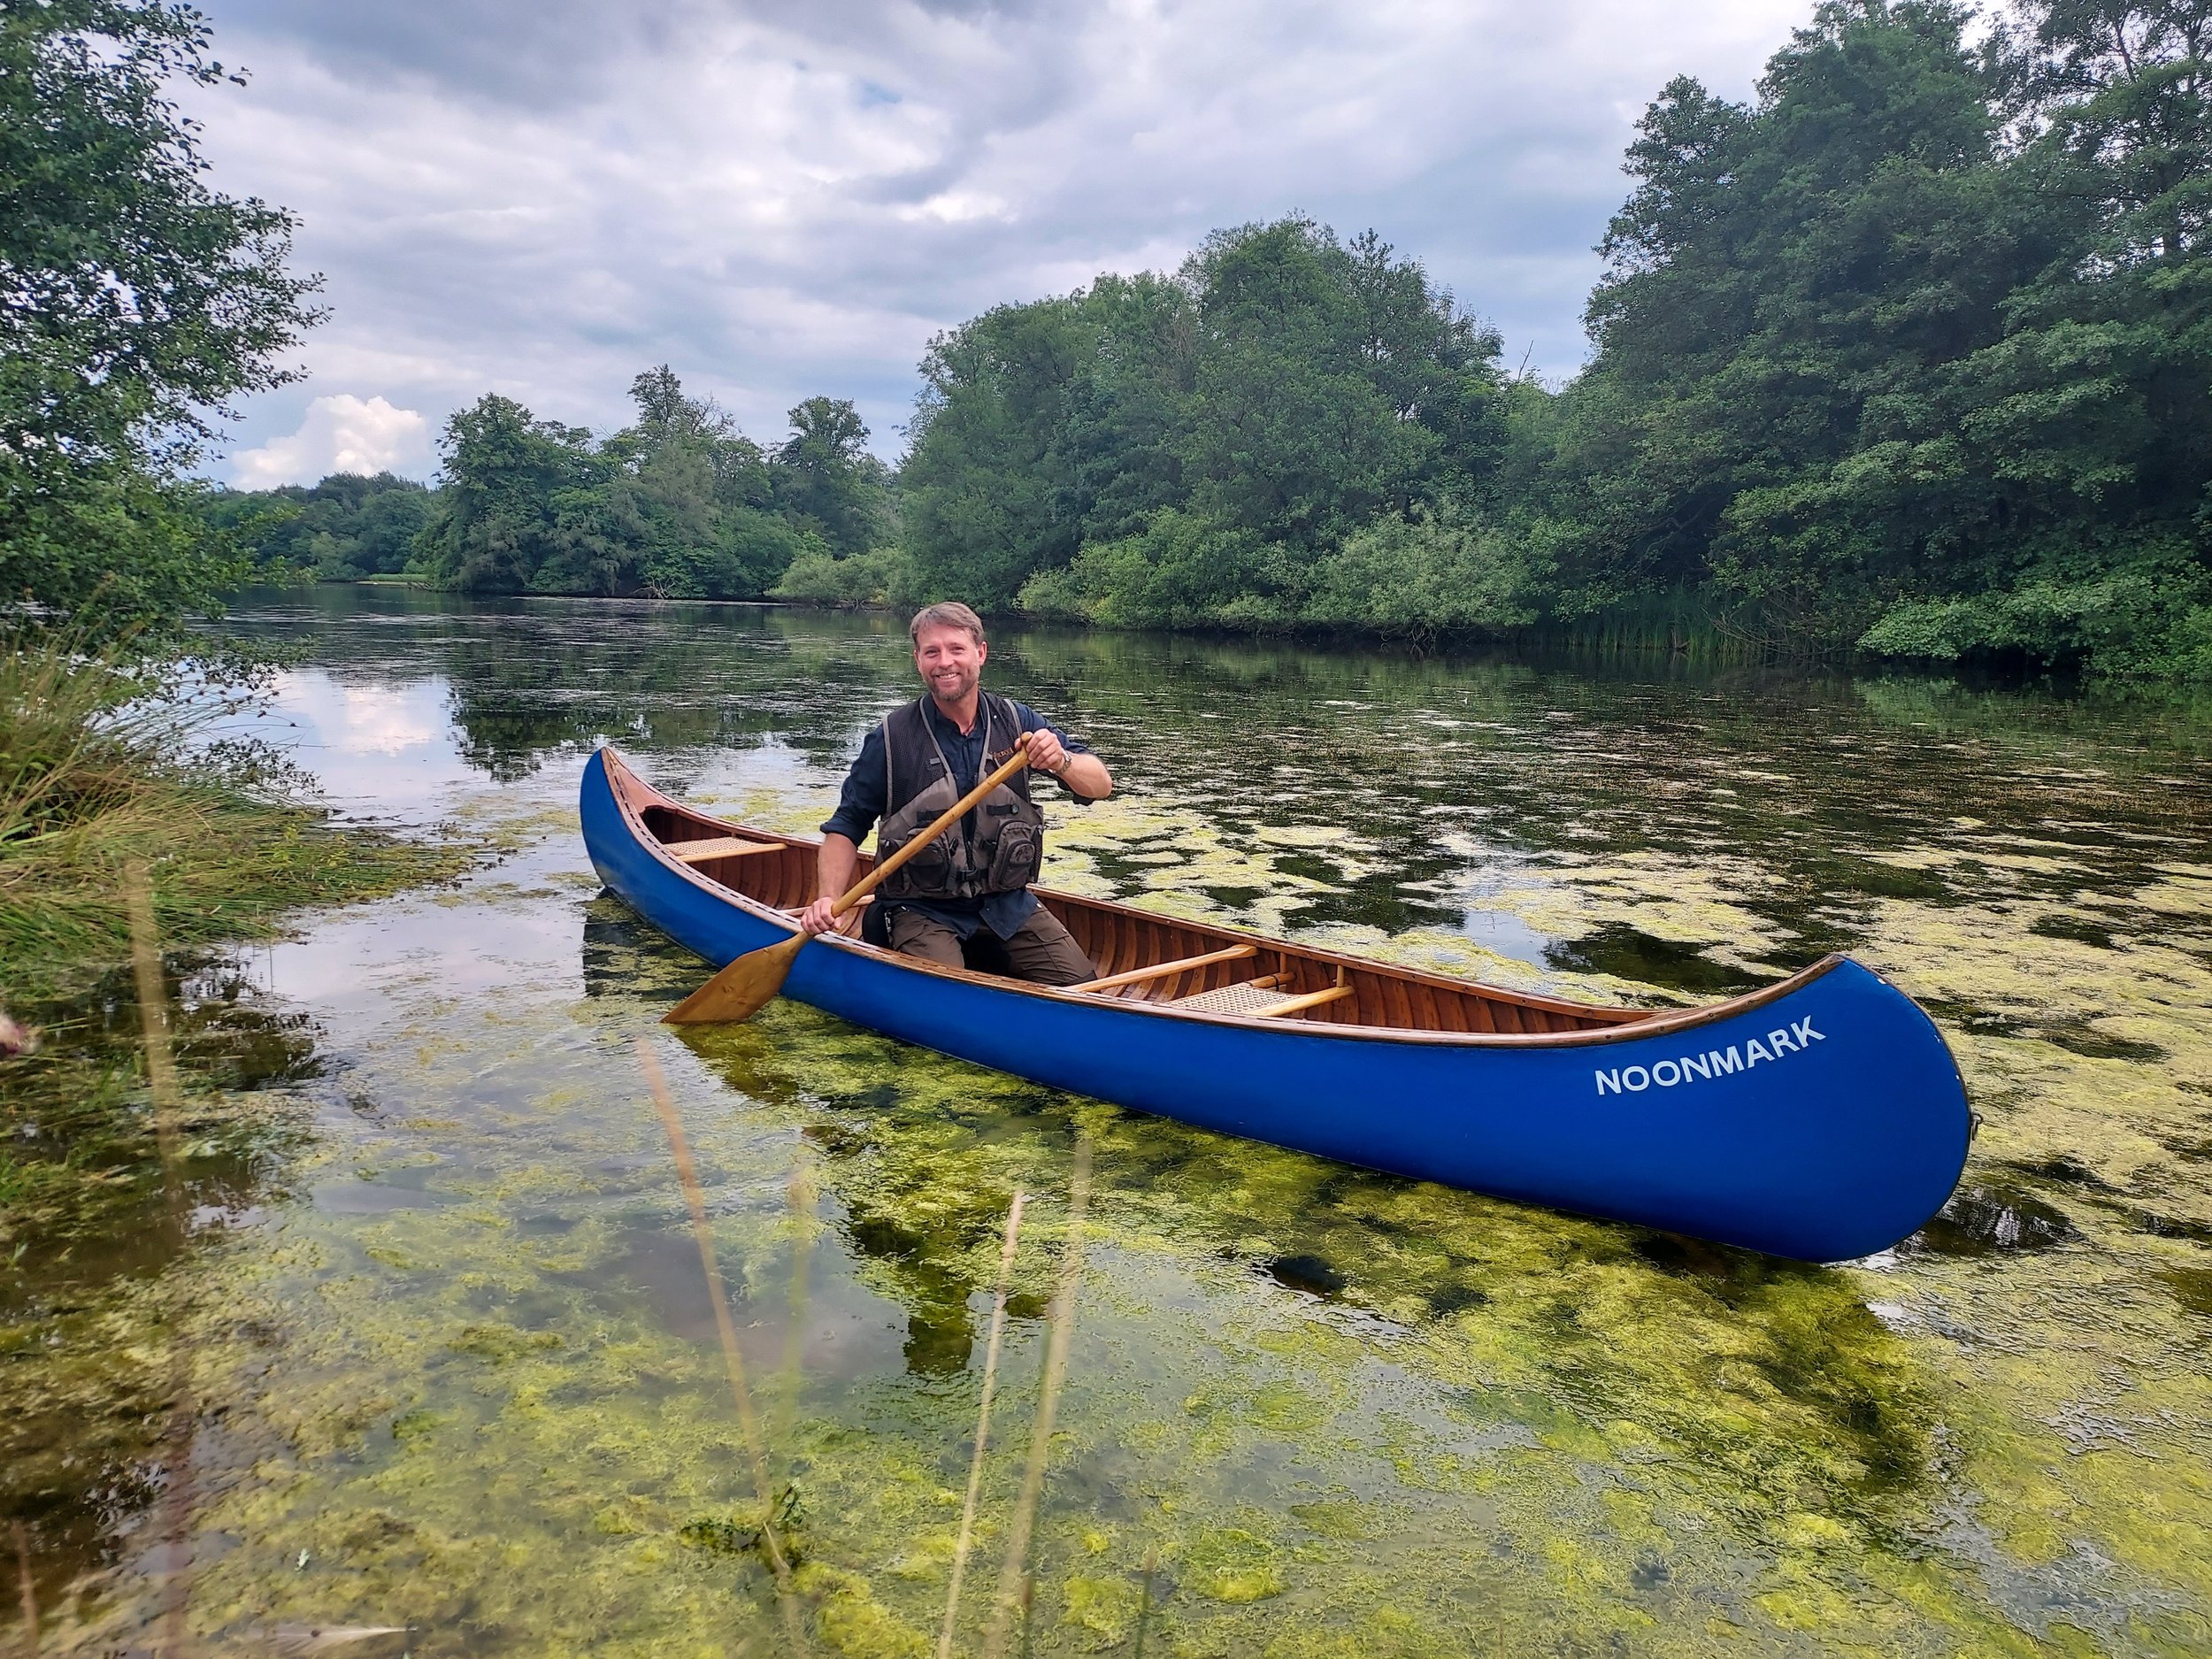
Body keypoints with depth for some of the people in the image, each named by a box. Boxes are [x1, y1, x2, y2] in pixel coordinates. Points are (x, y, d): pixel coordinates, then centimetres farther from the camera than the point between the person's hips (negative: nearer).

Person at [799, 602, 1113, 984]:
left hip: (1008, 905, 3)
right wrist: (828, 898, -15)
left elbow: (1101, 786, -4)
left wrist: (1062, 761, -26)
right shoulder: (892, 738, -5)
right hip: (921, 909, -3)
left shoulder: (1016, 722, 1)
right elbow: (846, 827, 1)